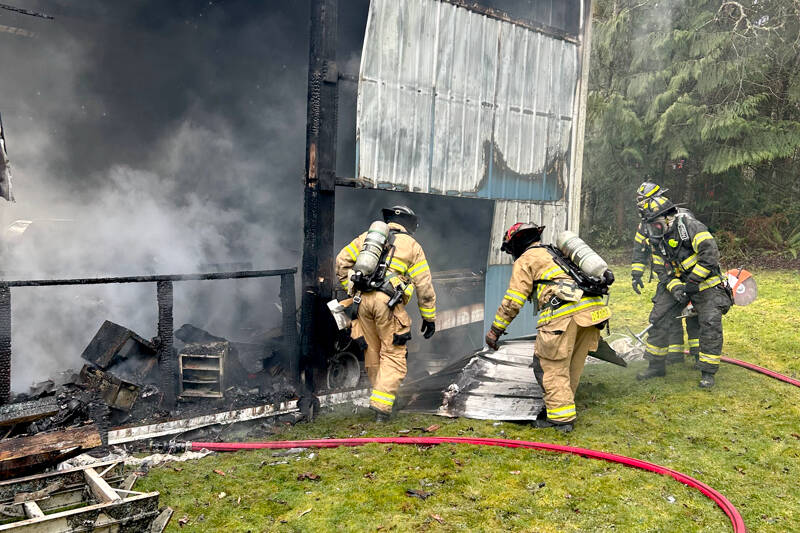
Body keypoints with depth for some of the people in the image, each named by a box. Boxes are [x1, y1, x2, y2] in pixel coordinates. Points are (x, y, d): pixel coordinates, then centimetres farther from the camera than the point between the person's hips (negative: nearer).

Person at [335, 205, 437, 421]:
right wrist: (429, 318, 13)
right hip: (388, 302, -4)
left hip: (362, 299, 4)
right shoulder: (412, 246, 9)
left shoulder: (367, 236, 18)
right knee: (393, 355, 4)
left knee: (372, 351, 16)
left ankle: (380, 396, 27)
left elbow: (342, 260, 15)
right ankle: (382, 406, -4)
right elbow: (424, 286, 7)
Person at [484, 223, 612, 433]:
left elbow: (512, 301, 4)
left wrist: (495, 330, 11)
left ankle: (561, 417, 1)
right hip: (592, 310, 8)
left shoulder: (525, 260, 10)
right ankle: (565, 406, 29)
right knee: (572, 366, 19)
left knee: (552, 366, 1)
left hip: (564, 313, -8)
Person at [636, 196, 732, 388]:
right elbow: (661, 270, 4)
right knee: (659, 318, -1)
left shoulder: (689, 226, -19)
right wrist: (674, 287, -14)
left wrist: (693, 281, -23)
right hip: (679, 283, 6)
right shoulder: (657, 240, 4)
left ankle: (708, 373, 0)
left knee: (710, 325, -13)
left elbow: (710, 253, -26)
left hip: (705, 282, -6)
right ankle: (656, 365, 10)